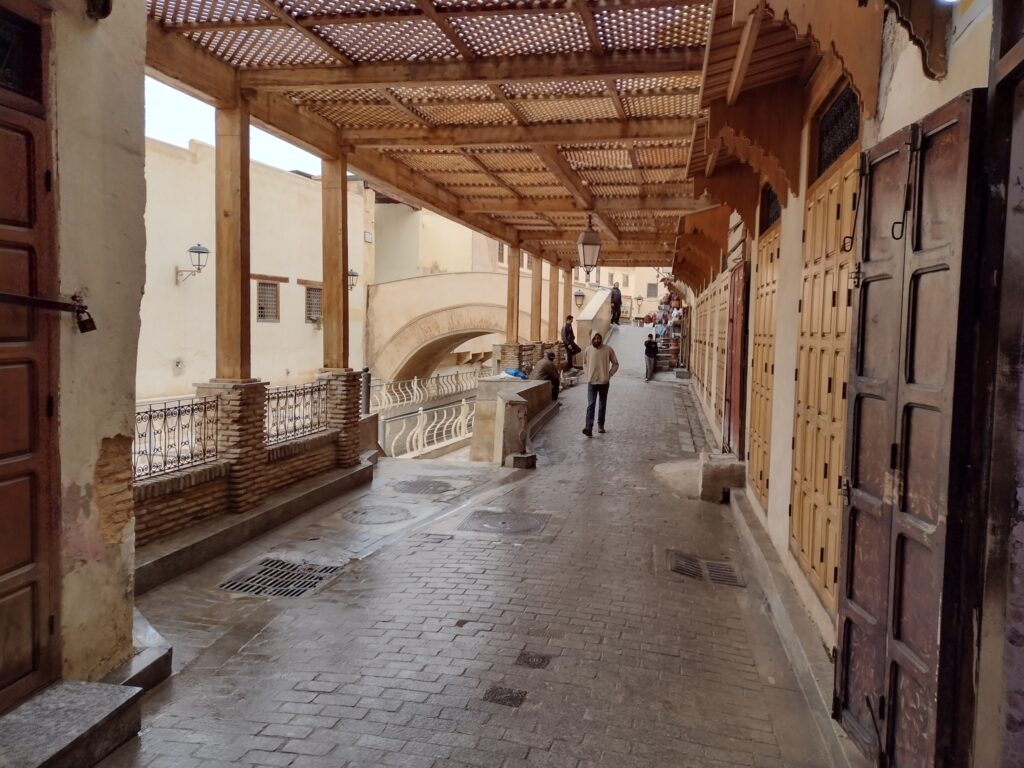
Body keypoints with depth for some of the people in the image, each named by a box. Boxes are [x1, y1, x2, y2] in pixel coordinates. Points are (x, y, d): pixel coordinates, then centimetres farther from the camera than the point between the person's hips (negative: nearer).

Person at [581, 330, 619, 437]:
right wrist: (587, 374, 5)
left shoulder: (608, 350, -6)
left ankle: (600, 425, 27)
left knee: (603, 405, 12)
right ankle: (589, 427, -20)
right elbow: (585, 363, 16)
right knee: (590, 405, -11)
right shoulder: (587, 350, -1)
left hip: (604, 382, 0)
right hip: (591, 382, 0)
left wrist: (609, 375, -2)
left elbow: (615, 364, 5)